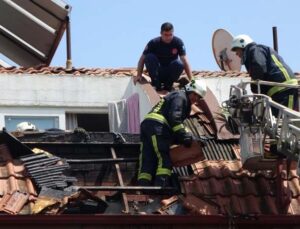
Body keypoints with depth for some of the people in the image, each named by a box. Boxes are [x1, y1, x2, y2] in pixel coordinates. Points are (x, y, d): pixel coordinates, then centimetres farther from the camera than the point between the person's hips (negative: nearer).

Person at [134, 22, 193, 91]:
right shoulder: (154, 43, -12)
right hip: (158, 73, 0)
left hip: (171, 73, 0)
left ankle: (168, 85, -9)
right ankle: (156, 84, -18)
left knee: (179, 64, -31)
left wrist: (191, 80, -22)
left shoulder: (178, 42, -11)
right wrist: (139, 75, -18)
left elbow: (185, 61, -15)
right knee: (149, 57, -27)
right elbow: (142, 59, -7)